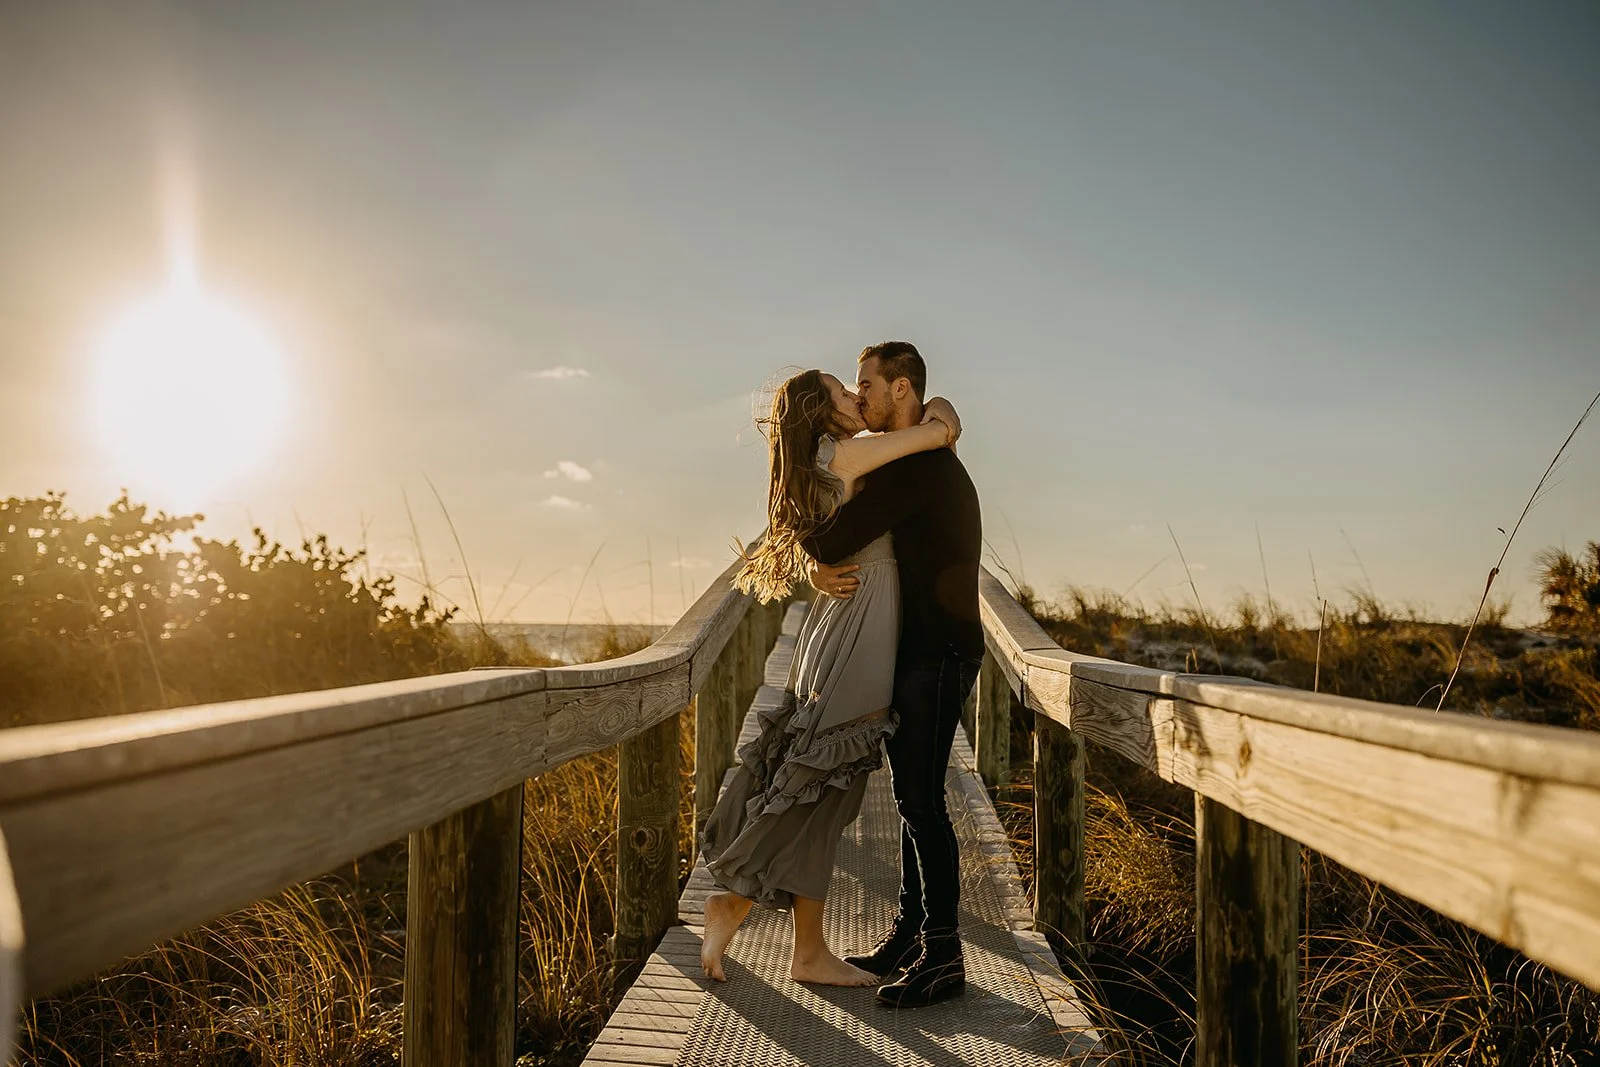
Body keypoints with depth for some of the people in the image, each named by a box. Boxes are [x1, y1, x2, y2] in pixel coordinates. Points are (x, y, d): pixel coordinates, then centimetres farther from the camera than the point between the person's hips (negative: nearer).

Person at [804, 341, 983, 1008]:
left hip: (938, 655, -10)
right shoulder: (910, 464, 18)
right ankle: (910, 935, 22)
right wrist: (821, 571, -8)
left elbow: (838, 538, -26)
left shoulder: (922, 462, -17)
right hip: (914, 653, 10)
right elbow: (846, 539, 14)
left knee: (923, 802, -8)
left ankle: (943, 955, 0)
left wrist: (815, 551, -3)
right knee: (911, 798, 13)